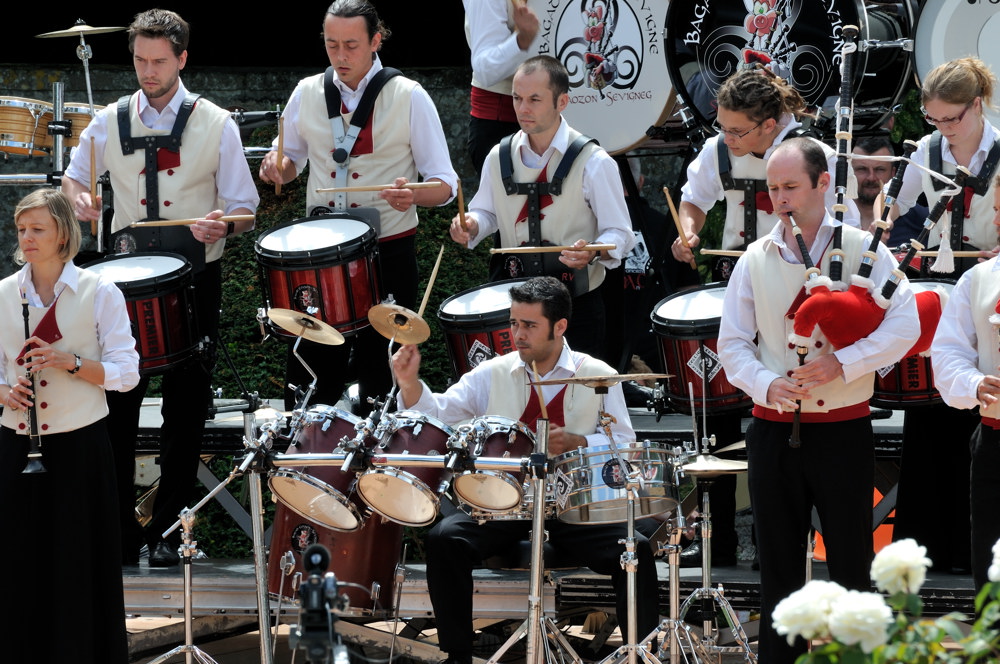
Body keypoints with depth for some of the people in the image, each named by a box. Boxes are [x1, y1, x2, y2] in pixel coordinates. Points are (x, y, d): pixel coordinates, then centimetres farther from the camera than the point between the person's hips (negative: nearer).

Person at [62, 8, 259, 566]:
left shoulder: (216, 126, -1)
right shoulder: (111, 123, 4)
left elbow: (245, 211, -1)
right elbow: (73, 176, 18)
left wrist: (223, 225, -24)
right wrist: (79, 198, -7)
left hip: (195, 278, -1)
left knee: (186, 406, 3)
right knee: (116, 401, -2)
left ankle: (168, 530, 14)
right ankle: (117, 529, 7)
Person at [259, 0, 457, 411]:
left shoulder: (409, 98, -6)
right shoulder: (308, 93, 4)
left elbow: (445, 185, -6)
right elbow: (291, 162, 18)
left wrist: (413, 195, -28)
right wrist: (277, 167, -6)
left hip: (389, 250, -3)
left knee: (381, 377, 4)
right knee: (311, 378, 3)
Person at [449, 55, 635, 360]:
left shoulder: (593, 163, -11)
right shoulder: (499, 158, 2)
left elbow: (619, 234, -9)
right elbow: (487, 212, 17)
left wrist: (592, 253, -30)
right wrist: (471, 224, -6)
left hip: (577, 302, -3)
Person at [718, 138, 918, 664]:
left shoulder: (862, 250, 0)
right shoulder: (756, 260, 7)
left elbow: (905, 324, -8)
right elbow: (732, 344, 7)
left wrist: (844, 362, -19)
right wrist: (766, 384, -12)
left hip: (843, 430, -2)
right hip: (775, 431, 2)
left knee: (851, 565, 1)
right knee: (778, 567, 7)